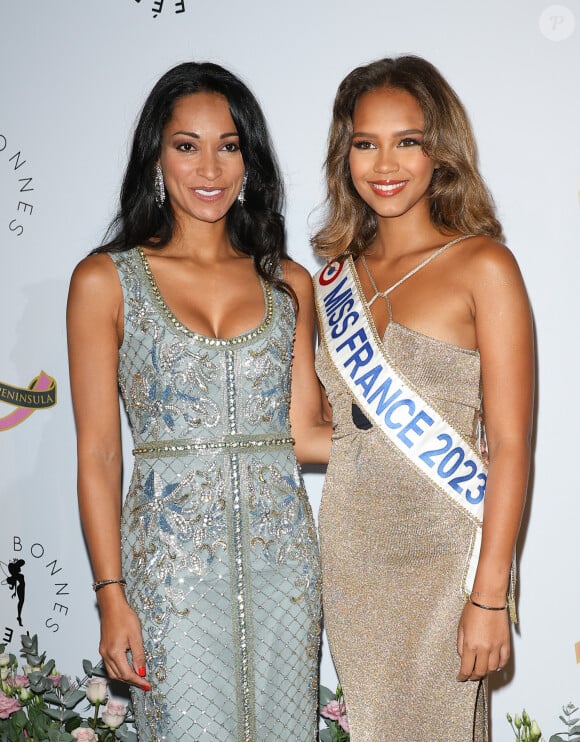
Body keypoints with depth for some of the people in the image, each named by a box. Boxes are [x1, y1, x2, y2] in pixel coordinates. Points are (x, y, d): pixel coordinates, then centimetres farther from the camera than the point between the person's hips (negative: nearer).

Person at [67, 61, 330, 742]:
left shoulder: (287, 281, 7)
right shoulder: (105, 280, -2)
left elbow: (305, 431, 6)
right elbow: (97, 454, -4)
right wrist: (111, 596, -7)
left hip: (282, 555, 3)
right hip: (172, 560, -3)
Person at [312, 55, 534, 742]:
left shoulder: (482, 266, -8)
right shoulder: (337, 275, 8)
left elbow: (509, 446, -11)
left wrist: (490, 595, -15)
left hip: (443, 554, -5)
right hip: (350, 551, 5)